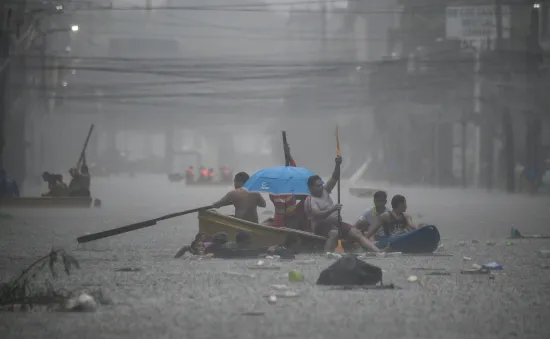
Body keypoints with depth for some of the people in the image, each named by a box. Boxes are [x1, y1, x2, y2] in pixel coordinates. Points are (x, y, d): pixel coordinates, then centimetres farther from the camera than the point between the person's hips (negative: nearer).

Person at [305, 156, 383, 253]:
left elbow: (335, 178, 4)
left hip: (335, 223, 8)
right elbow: (318, 215, -28)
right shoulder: (310, 201, -12)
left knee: (357, 233, -5)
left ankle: (378, 252, -13)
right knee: (334, 233, -40)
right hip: (322, 226, -8)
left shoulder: (324, 191, 11)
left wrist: (337, 165, -13)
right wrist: (332, 209, -38)